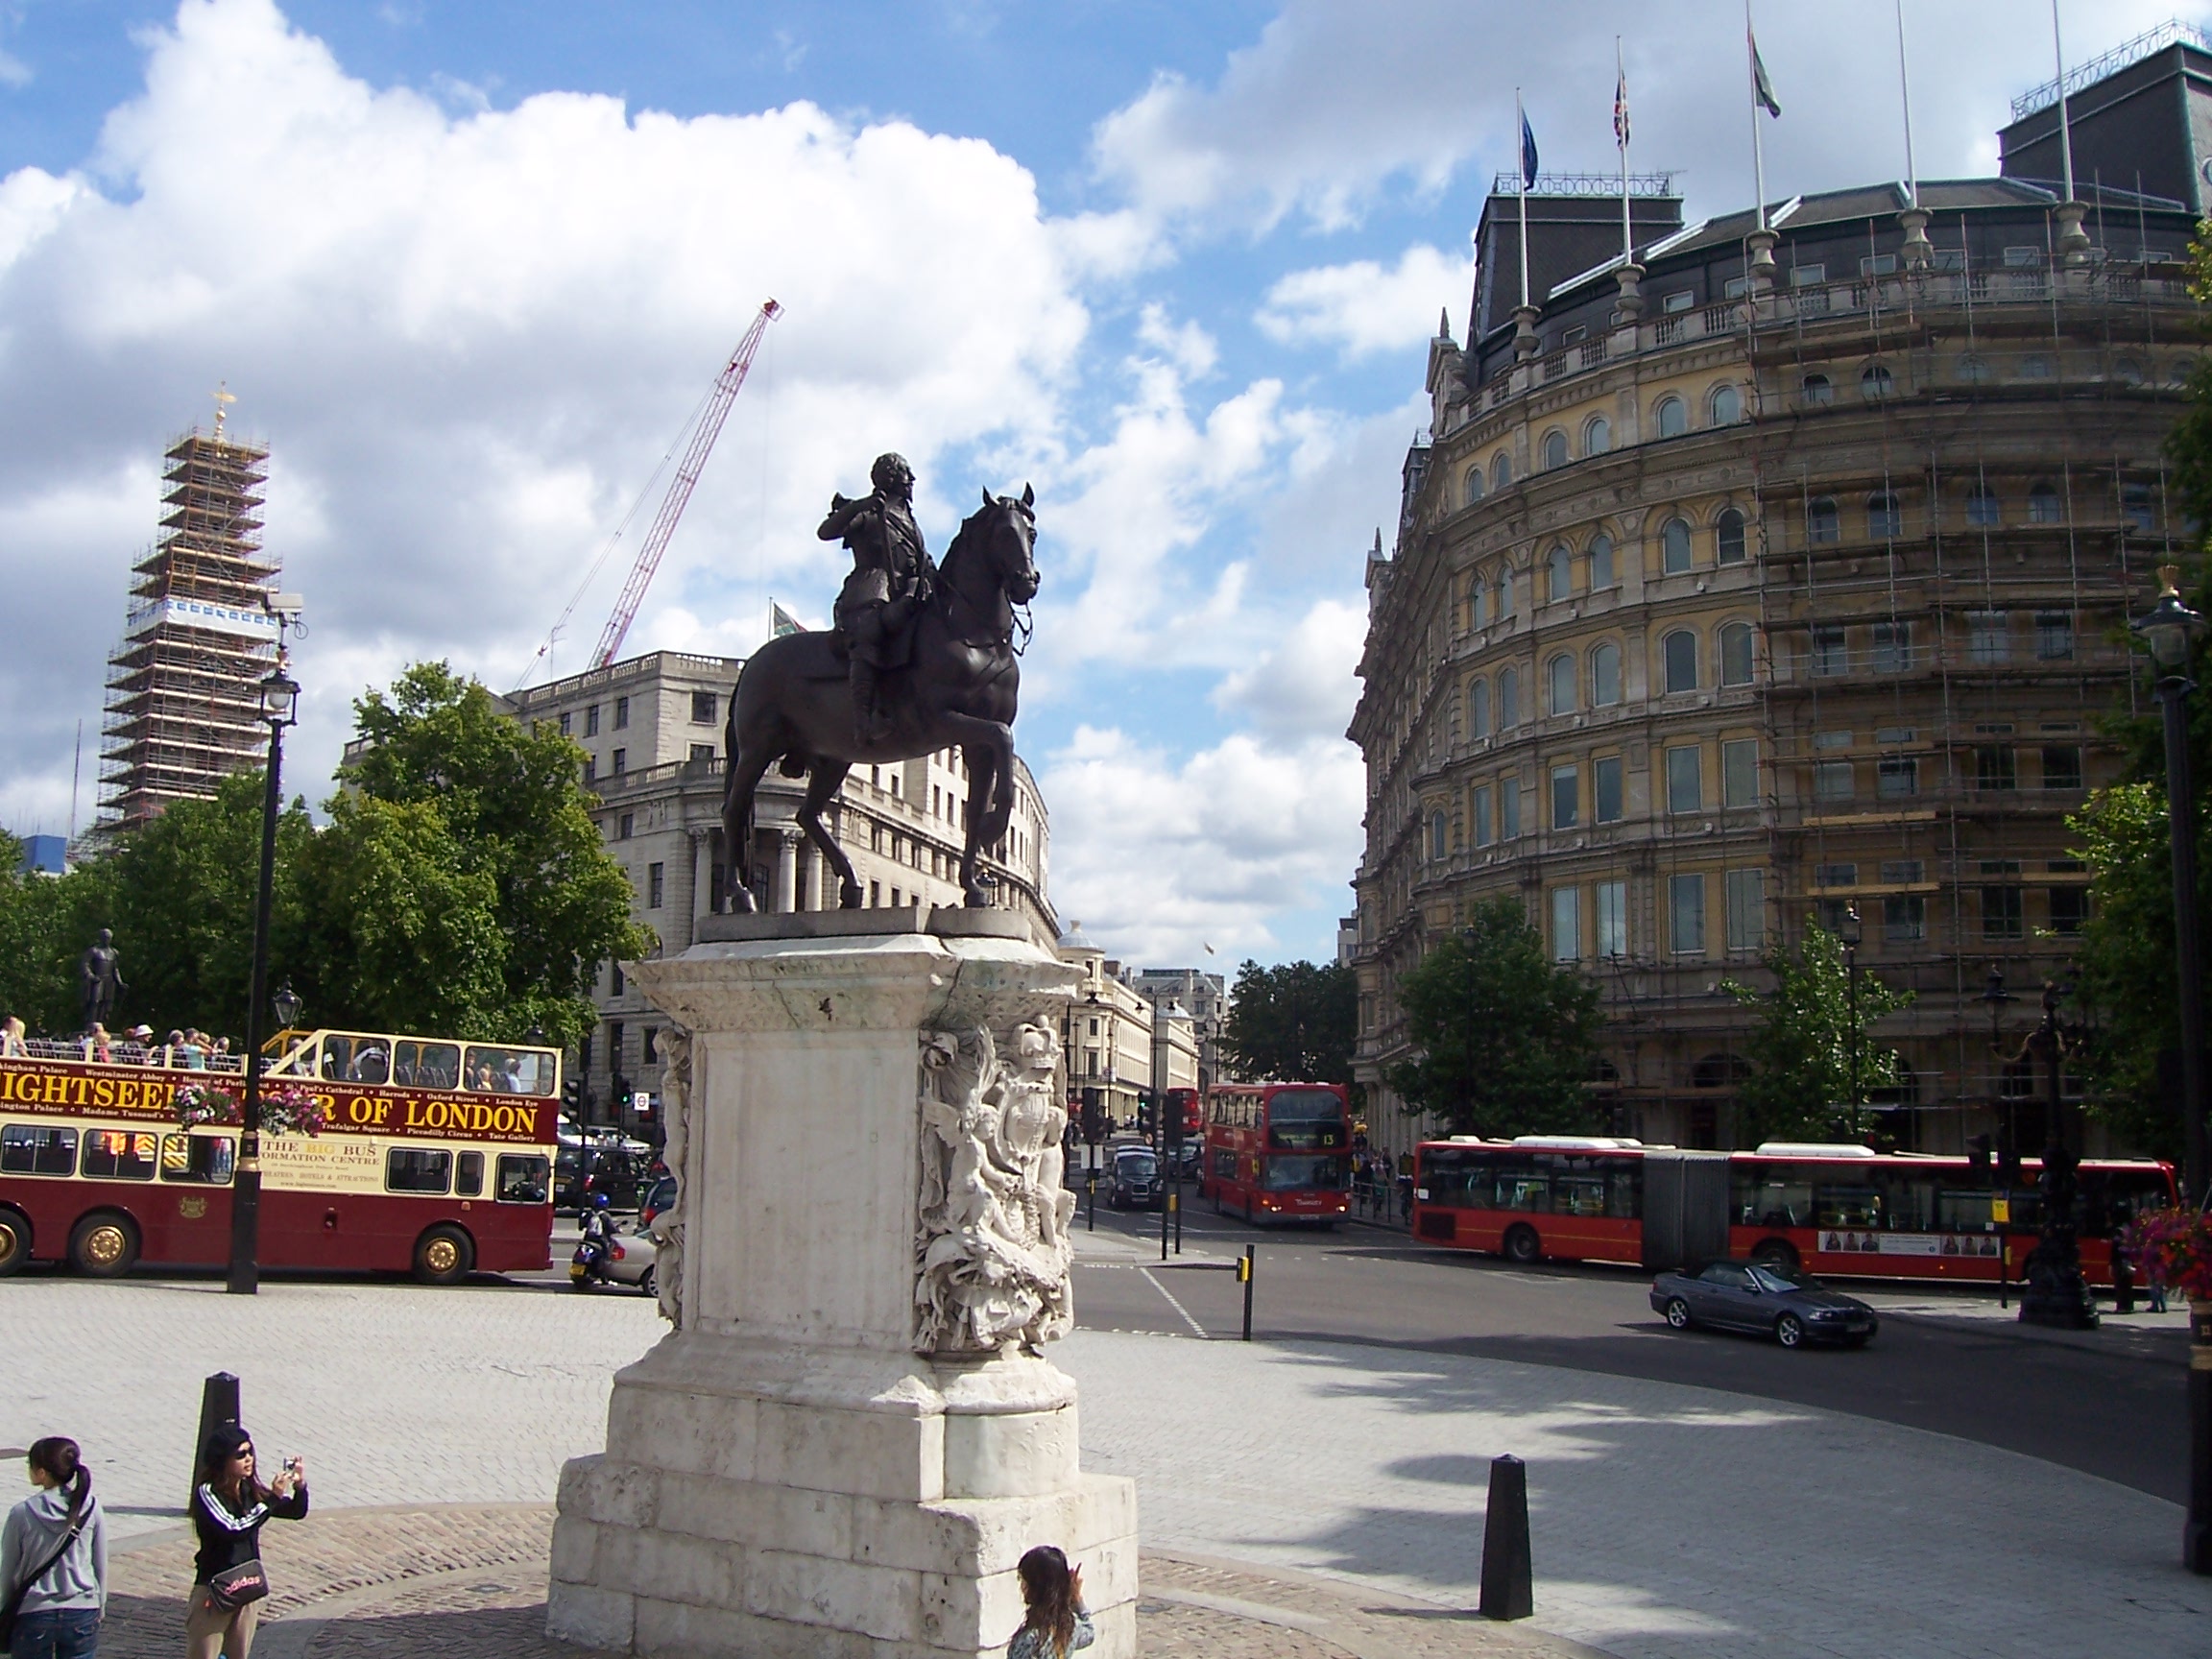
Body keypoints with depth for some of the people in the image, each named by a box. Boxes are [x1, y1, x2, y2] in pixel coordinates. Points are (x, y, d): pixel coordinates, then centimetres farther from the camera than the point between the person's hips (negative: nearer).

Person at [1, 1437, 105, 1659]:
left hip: (33, 1617, -2)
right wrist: (99, 1608, 16)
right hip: (82, 1615, 2)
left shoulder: (22, 1514, -12)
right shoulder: (92, 1510, -6)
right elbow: (101, 1567, 3)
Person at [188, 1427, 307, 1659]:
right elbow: (233, 1530, -26)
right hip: (213, 1593, -6)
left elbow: (297, 1511, 8)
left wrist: (300, 1487, -12)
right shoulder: (207, 1493, -14)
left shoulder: (250, 1491, 3)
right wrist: (272, 1498, -26)